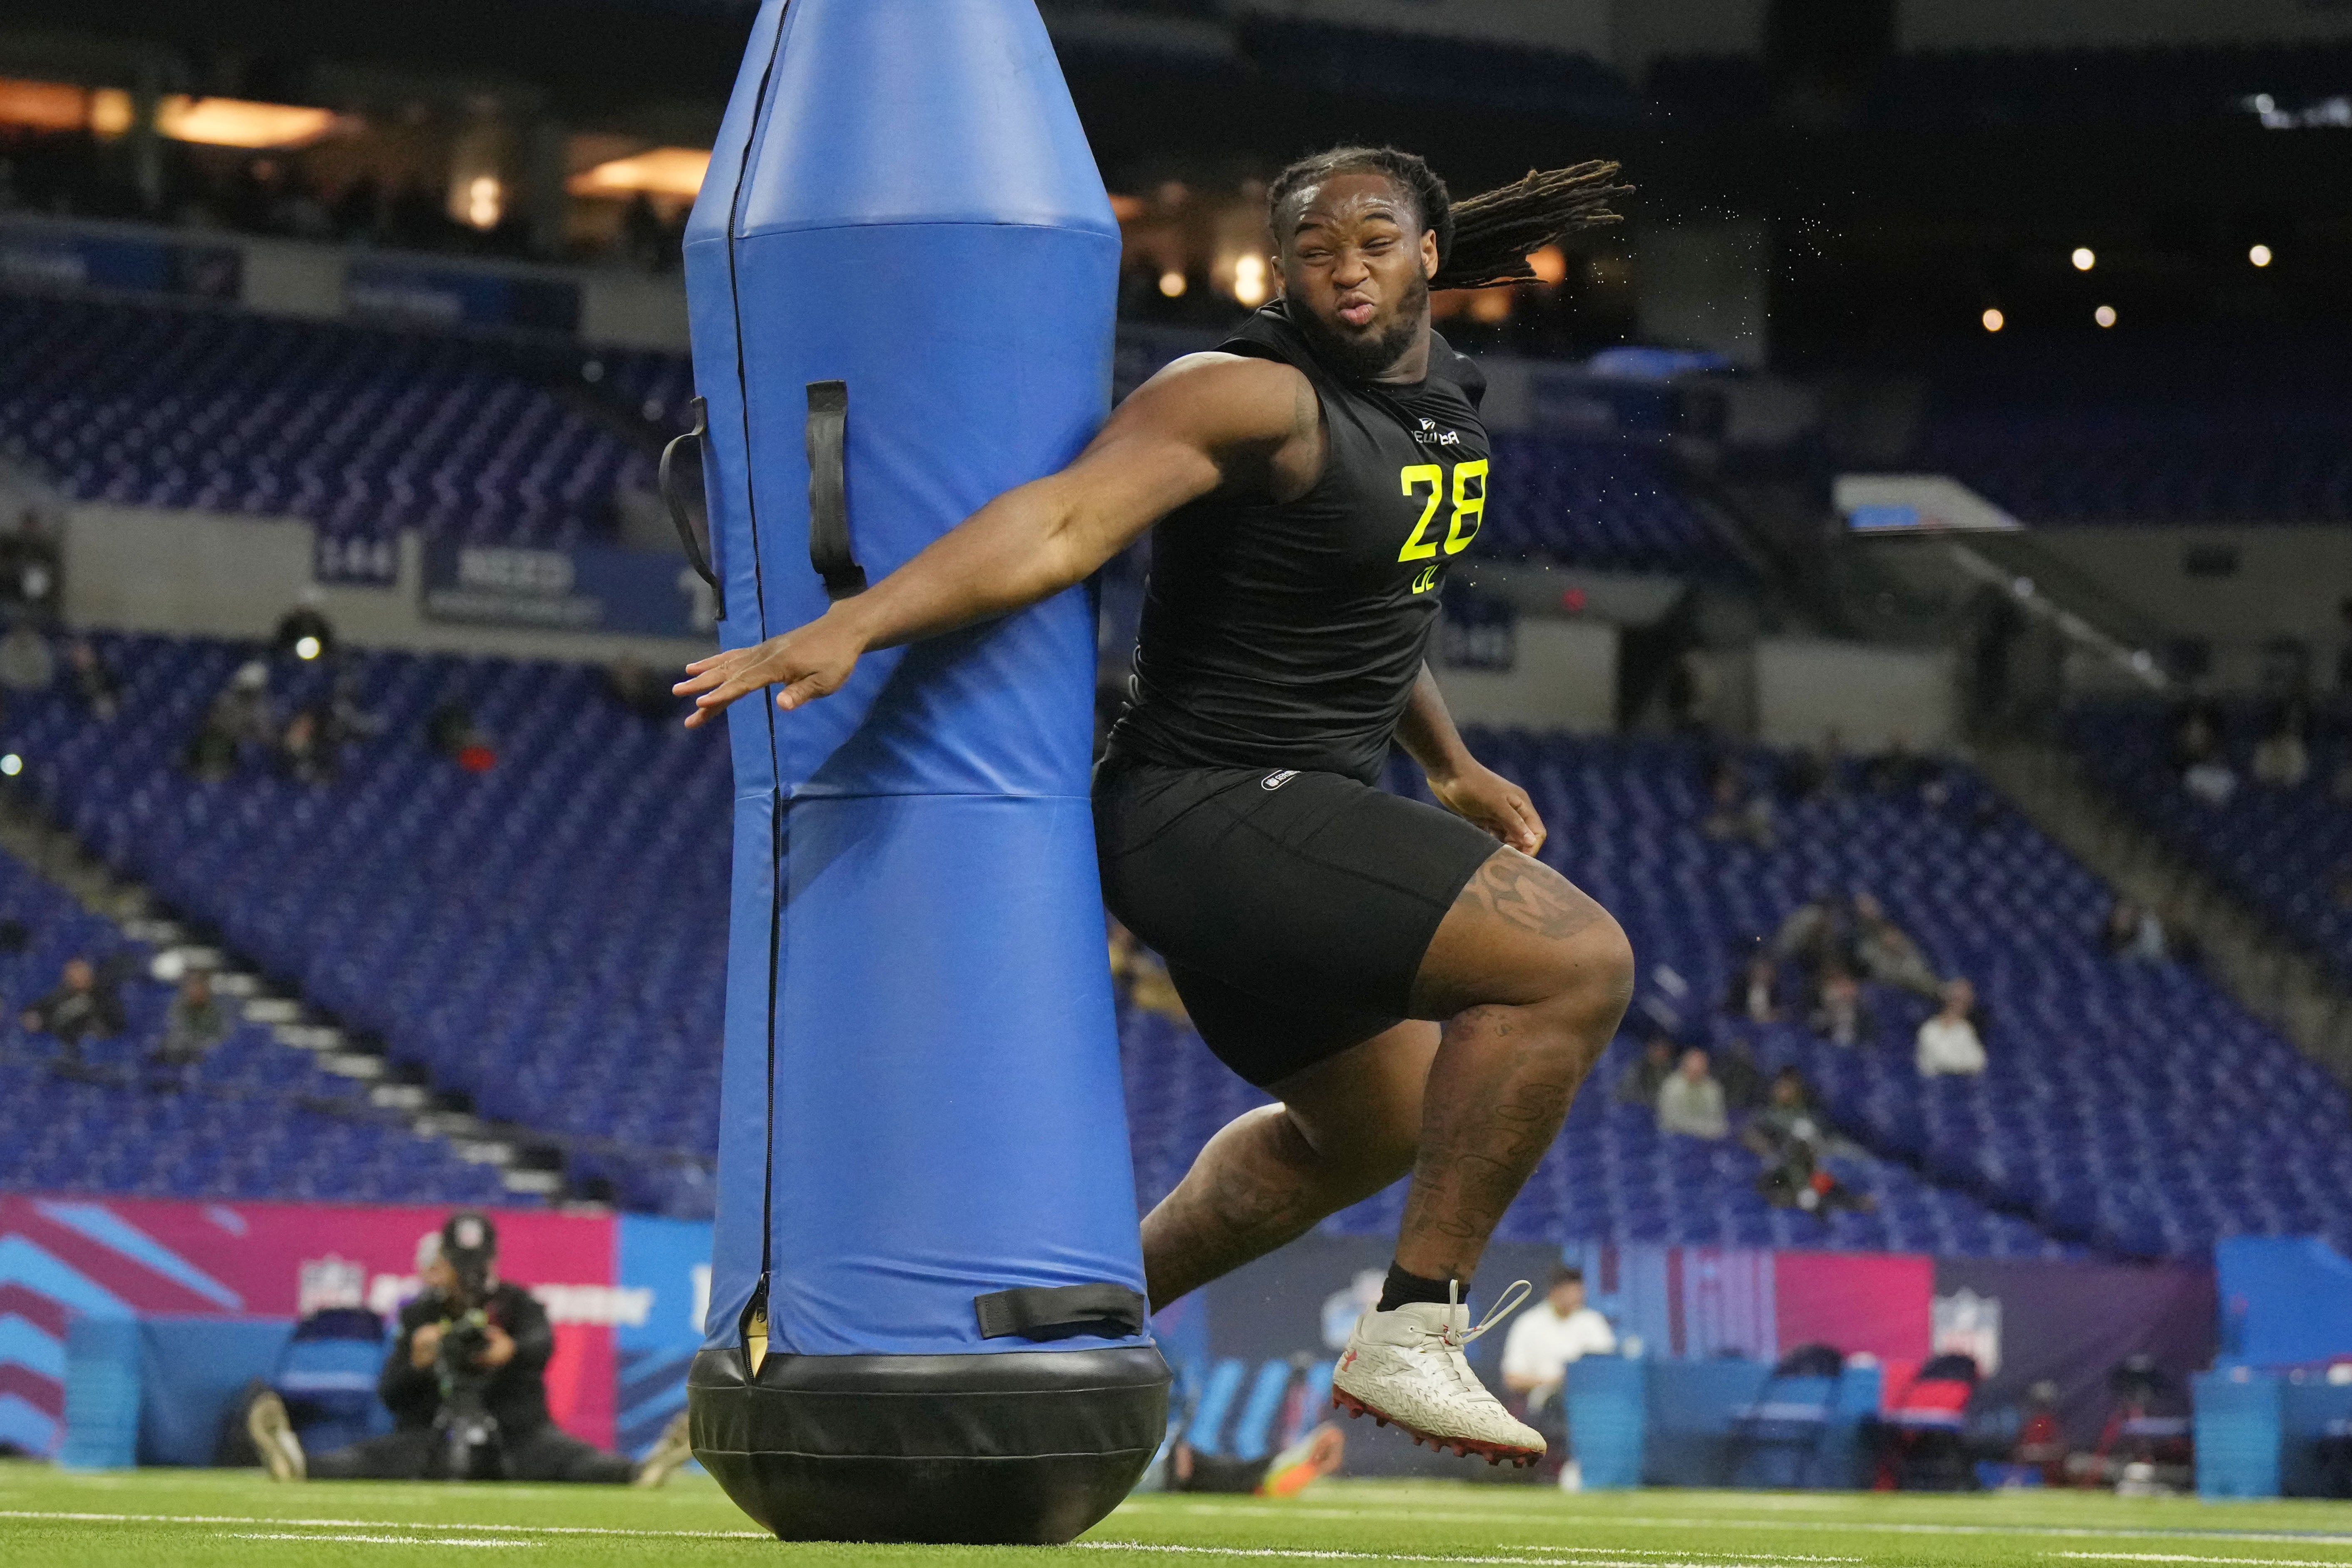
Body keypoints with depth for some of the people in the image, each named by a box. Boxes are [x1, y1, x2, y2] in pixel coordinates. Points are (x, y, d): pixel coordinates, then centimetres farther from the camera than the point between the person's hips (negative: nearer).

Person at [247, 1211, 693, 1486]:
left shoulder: (517, 1305, 7)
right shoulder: (419, 1316, 11)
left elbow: (543, 1342, -17)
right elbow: (389, 1396, 2)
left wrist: (512, 1351, -42)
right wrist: (416, 1363, -21)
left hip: (517, 1434, 0)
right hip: (432, 1439, 0)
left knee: (564, 1454, -29)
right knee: (375, 1456, -27)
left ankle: (639, 1472, -57)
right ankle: (300, 1466, -54)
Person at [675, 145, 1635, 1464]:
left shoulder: (1443, 394, 11)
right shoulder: (1255, 398, -18)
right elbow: (1064, 521, -31)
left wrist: (1452, 768, 29)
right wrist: (850, 625, -43)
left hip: (1306, 825, 10)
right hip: (1216, 813, -10)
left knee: (1372, 1127, 29)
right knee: (1578, 962, -22)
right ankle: (1412, 1335, -17)